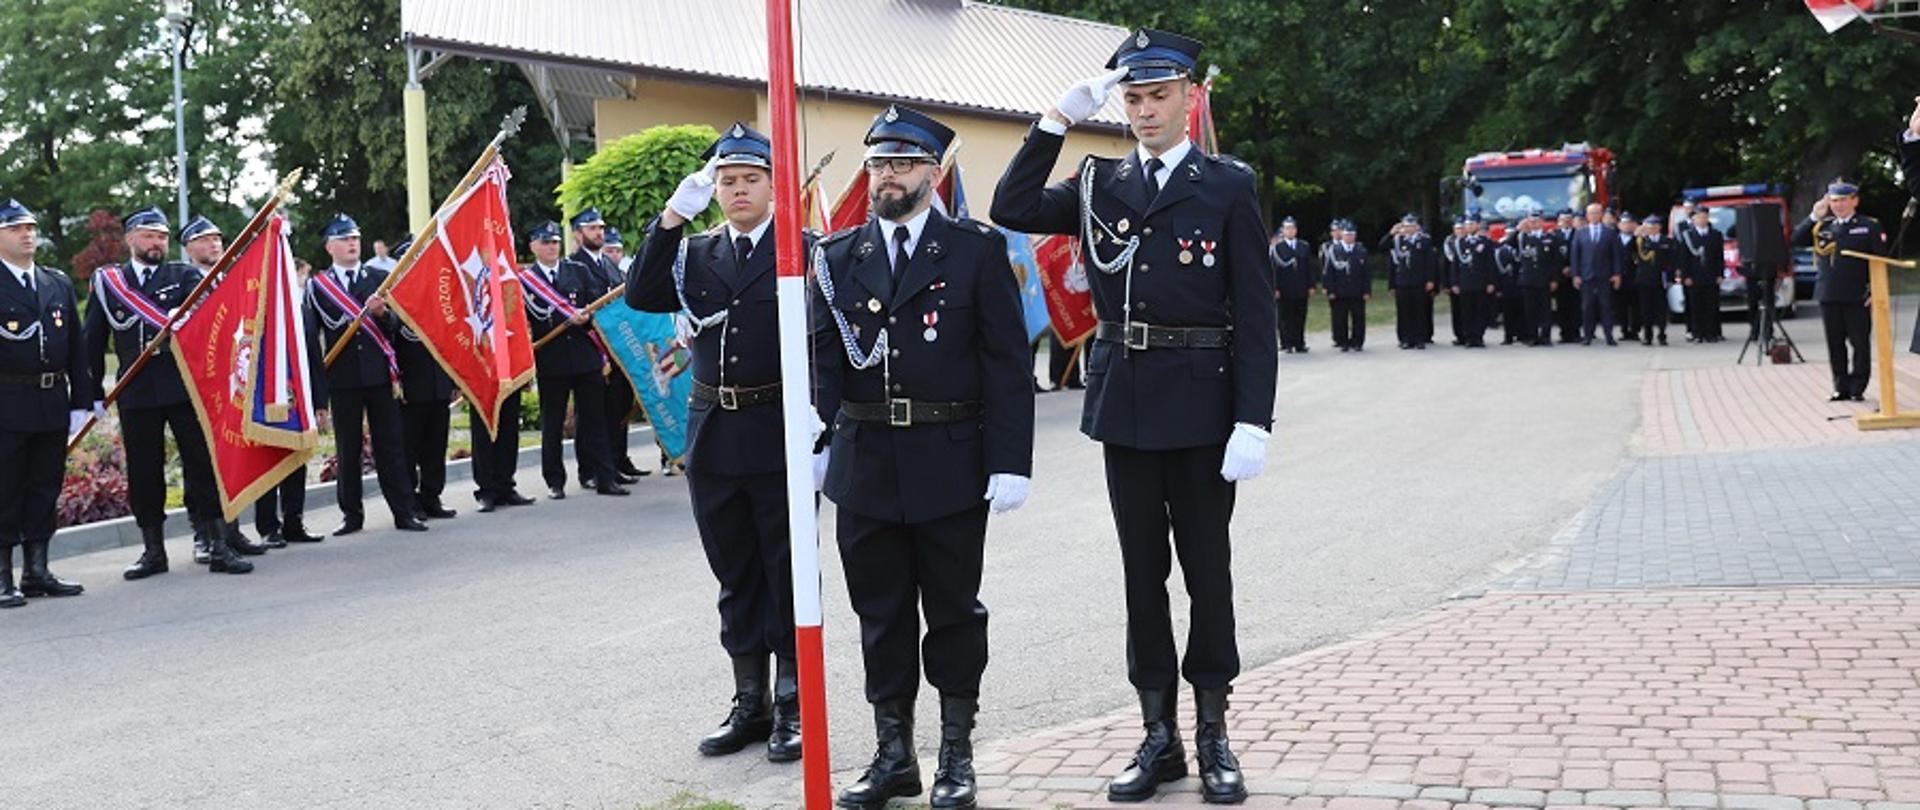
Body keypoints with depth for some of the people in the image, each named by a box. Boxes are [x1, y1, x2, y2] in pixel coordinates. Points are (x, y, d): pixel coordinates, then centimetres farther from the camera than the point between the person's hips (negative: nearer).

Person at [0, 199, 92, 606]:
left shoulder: (59, 283, 13)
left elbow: (76, 347, 14)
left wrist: (80, 401, 9)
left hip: (53, 404, 5)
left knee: (45, 491, 11)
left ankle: (37, 571, 20)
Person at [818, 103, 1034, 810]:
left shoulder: (977, 250, -1)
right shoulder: (838, 258, 8)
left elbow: (1007, 362, -4)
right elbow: (821, 359, 6)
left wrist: (1010, 461, -10)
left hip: (951, 466, -3)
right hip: (864, 466, 3)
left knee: (954, 611, 7)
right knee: (880, 614, 10)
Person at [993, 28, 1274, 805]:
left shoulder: (1229, 185, -3)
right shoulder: (1100, 181, 8)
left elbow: (1255, 313, -6)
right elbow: (1012, 210, -3)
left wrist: (1253, 421, -13)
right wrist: (1056, 121, -6)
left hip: (1201, 399, -3)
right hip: (1124, 399, 3)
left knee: (1206, 566, 6)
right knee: (1142, 568, 9)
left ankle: (1213, 733, 17)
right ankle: (1158, 733, 19)